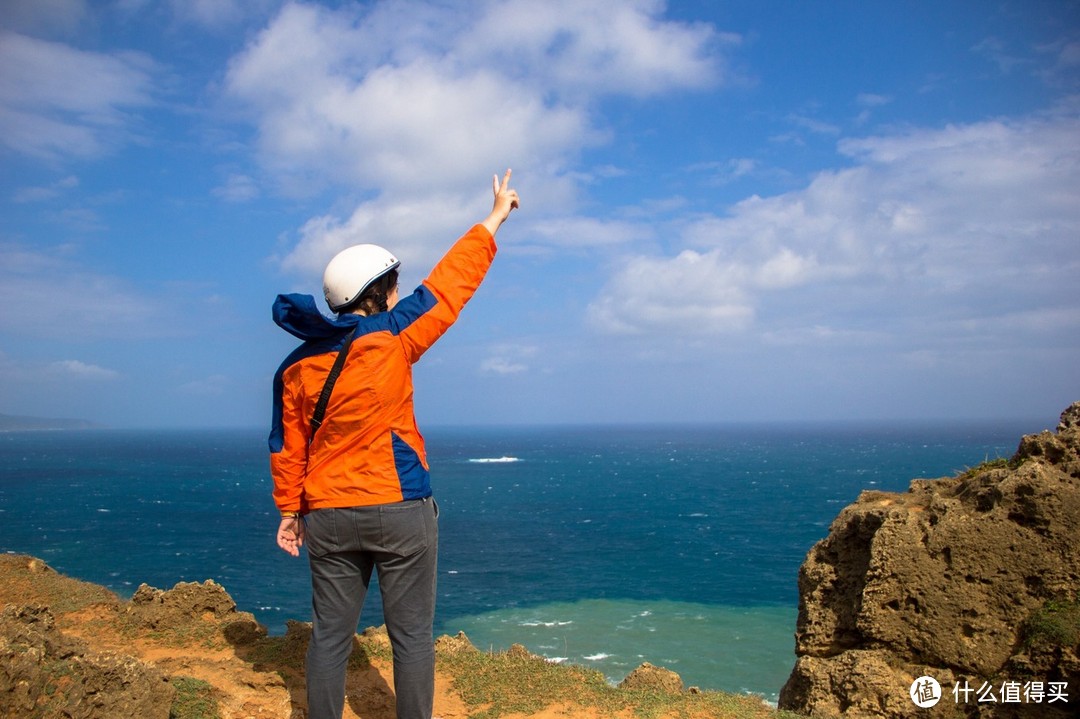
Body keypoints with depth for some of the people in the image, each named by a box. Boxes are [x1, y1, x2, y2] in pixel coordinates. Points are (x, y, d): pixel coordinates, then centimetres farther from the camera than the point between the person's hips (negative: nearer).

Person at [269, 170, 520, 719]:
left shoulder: (296, 366, 4)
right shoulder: (391, 336, -10)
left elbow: (287, 448, 7)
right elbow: (450, 282, -3)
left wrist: (289, 511, 17)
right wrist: (496, 217, 8)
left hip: (327, 517, 5)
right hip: (400, 510, -5)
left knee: (330, 635, 12)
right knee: (412, 636, 7)